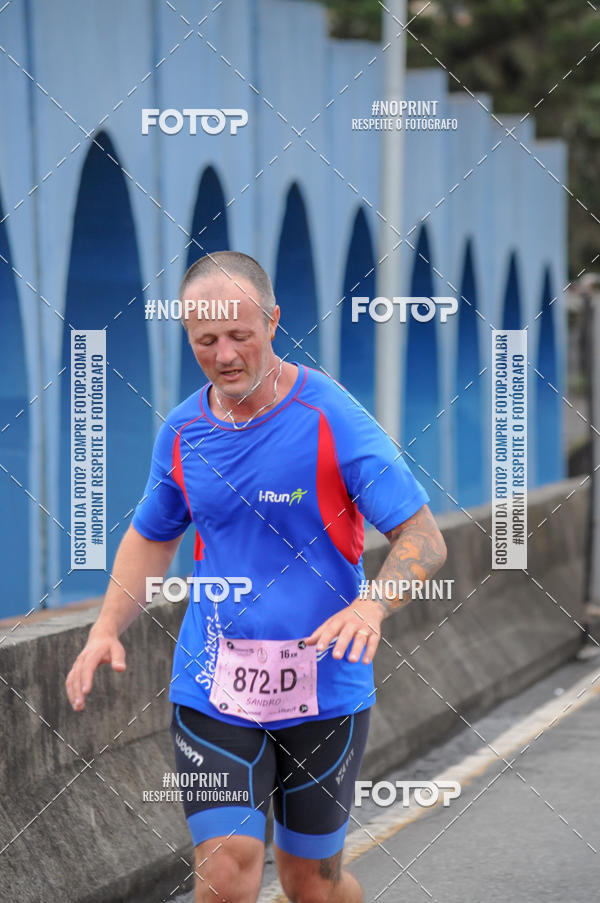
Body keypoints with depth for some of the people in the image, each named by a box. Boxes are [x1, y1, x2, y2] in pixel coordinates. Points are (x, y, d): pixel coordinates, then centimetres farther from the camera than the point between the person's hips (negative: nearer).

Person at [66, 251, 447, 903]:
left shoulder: (333, 420, -11)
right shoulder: (182, 432, 3)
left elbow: (424, 540, -12)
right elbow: (151, 537, 20)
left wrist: (370, 607, -31)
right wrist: (106, 629, 4)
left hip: (325, 691, -2)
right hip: (210, 688, 2)